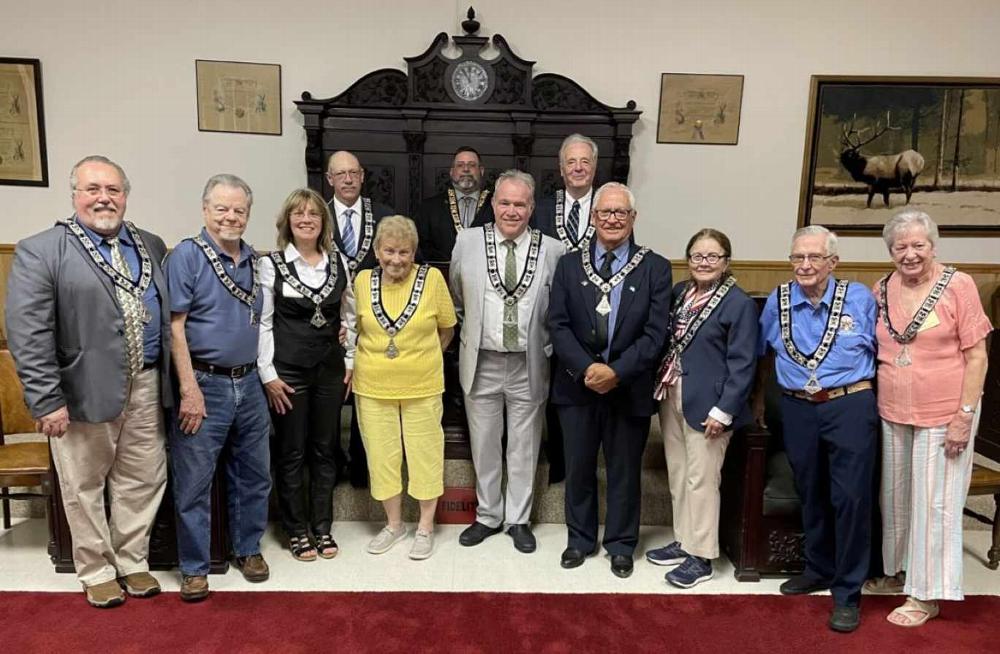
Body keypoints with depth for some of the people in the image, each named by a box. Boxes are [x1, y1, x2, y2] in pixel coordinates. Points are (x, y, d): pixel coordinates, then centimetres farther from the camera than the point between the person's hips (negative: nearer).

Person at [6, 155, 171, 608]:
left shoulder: (151, 246, 10)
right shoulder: (40, 251, -6)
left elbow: (168, 314, 14)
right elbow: (27, 334, -11)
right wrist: (47, 400, -14)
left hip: (145, 385, 4)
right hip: (85, 390, -4)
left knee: (143, 480, 13)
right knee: (85, 486, 11)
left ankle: (132, 561, 31)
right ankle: (97, 571, 29)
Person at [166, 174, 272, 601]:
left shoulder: (253, 260, 9)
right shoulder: (186, 256, -8)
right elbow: (175, 326, -13)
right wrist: (189, 389, -17)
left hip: (248, 383, 6)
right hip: (205, 384, -6)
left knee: (254, 475, 14)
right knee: (194, 482, 4)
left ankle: (248, 549, 31)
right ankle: (194, 567, 20)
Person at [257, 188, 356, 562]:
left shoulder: (338, 262, 6)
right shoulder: (271, 264, -5)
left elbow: (349, 317, 12)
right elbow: (262, 322, -6)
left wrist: (350, 362, 8)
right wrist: (268, 375, -10)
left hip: (330, 370, 3)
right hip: (287, 372, -3)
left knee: (325, 450, 11)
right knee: (291, 454, 7)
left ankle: (322, 528, 25)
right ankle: (297, 531, 22)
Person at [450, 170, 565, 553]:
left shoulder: (552, 250, -5)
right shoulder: (467, 242, -3)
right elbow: (456, 300, 12)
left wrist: (548, 348, 2)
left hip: (529, 365, -1)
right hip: (481, 363, 1)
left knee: (524, 447, 11)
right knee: (483, 445, 13)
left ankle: (519, 519, 28)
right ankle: (488, 516, 32)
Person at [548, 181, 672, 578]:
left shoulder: (655, 268, -2)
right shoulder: (569, 265, 3)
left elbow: (656, 333, -9)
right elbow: (558, 325, -4)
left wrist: (616, 371, -18)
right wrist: (586, 368, -17)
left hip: (629, 388, -1)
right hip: (578, 385, 2)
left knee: (624, 470, 12)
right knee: (578, 468, 13)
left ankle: (621, 544, 31)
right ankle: (580, 539, 32)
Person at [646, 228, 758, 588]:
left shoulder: (739, 303, -9)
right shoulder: (679, 292, 8)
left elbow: (742, 364, -12)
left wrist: (724, 410, -16)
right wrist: (660, 387, 3)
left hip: (706, 402, -6)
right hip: (671, 395, 6)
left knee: (701, 480, 1)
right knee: (677, 475, 15)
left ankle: (701, 557, 15)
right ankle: (684, 541, 31)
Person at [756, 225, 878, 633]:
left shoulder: (860, 297, -3)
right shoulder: (777, 301, 3)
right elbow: (764, 353, 17)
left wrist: (880, 400, 3)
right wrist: (758, 398, 21)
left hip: (850, 406, -3)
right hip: (797, 410, 3)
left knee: (850, 498, -2)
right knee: (810, 494, 15)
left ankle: (848, 592, 13)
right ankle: (819, 569, 35)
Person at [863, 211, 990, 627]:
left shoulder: (958, 286, -9)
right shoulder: (882, 290, 4)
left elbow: (976, 356, -9)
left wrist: (965, 415, -13)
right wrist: (875, 404, 7)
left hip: (942, 417, -4)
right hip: (892, 415, 5)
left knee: (934, 502, 6)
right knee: (895, 496, 16)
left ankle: (926, 594, 20)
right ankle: (897, 570, 36)